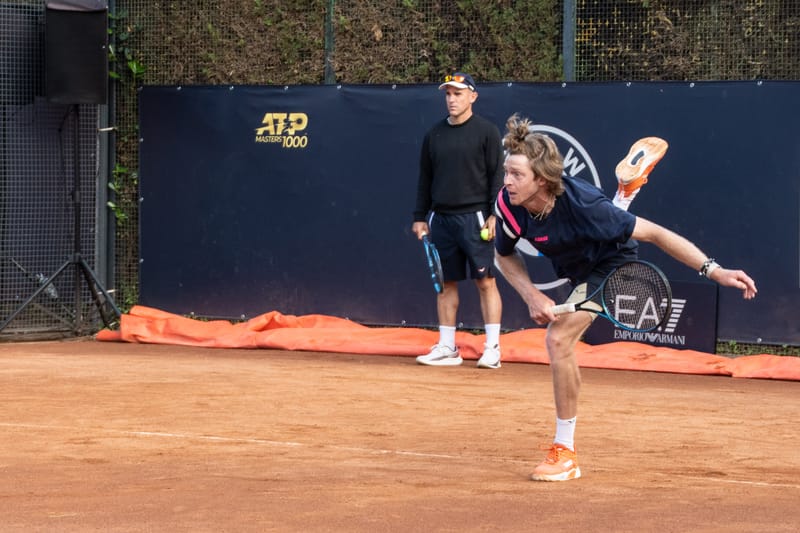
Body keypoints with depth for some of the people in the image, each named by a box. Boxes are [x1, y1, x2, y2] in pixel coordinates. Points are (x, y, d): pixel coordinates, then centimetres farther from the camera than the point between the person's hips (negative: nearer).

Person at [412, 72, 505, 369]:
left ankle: (492, 349, -4)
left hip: (474, 217, -5)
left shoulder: (486, 131, -2)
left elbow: (496, 175, -5)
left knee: (485, 281, -6)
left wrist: (494, 215, -12)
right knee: (446, 283, 7)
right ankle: (447, 349, 12)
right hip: (441, 219, 5)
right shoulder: (434, 134, 12)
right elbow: (425, 178, 17)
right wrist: (419, 217, 13)